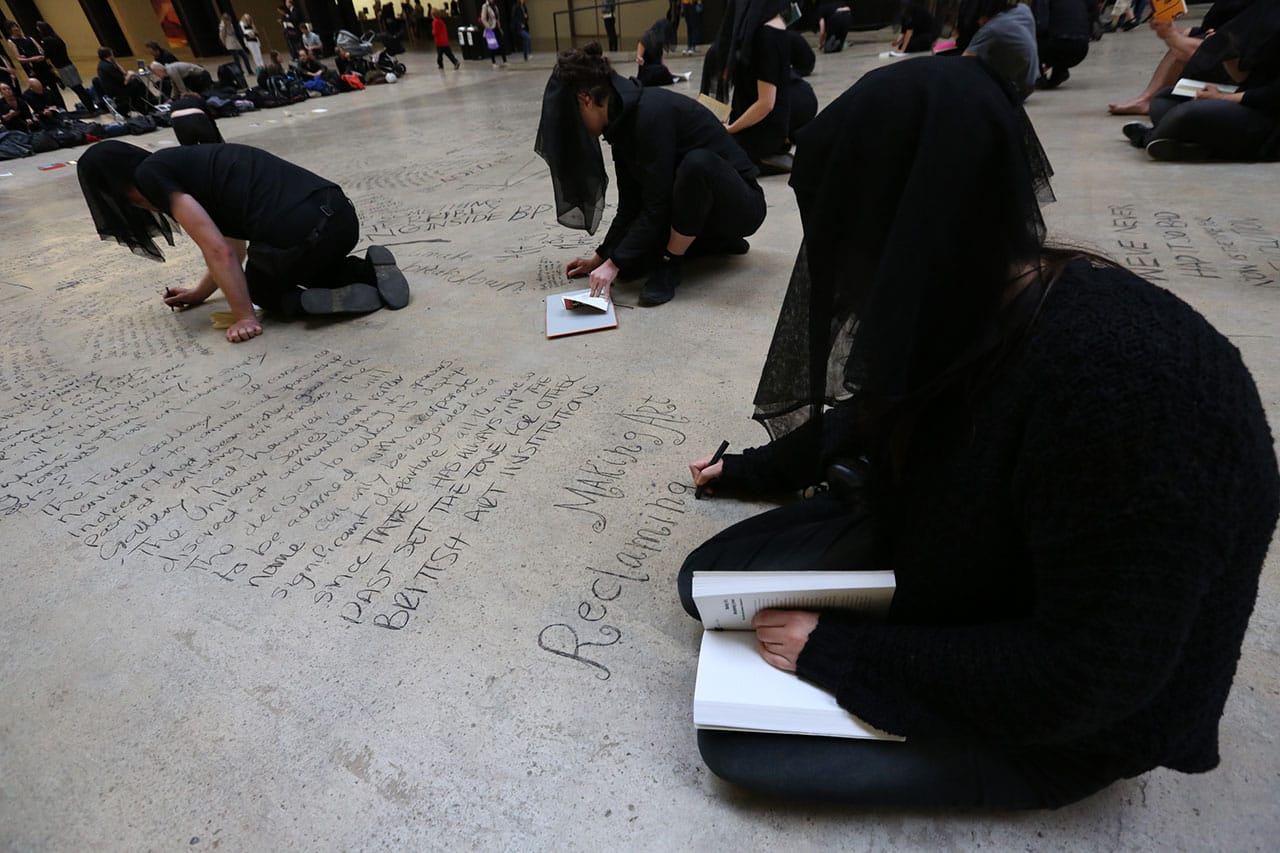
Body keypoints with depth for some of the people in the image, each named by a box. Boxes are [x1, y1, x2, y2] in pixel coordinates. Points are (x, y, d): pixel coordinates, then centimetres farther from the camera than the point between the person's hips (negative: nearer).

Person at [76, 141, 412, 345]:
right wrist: (200, 293, 43)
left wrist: (244, 317, 3)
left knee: (264, 291, 26)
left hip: (298, 234, -7)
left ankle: (322, 301, -3)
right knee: (315, 269, 39)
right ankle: (371, 270, 10)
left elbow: (217, 250, -5)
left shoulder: (149, 174, 5)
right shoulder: (186, 164, 30)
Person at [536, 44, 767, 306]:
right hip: (698, 202, 8)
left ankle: (671, 264, -16)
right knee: (629, 260, -6)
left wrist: (614, 263, -21)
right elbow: (631, 206, 6)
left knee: (697, 162, -39)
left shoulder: (651, 113, -24)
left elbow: (656, 206, -25)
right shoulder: (622, 120, 1)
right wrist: (600, 258, 8)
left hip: (738, 204, -8)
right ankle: (718, 240, 11)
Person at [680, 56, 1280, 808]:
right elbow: (878, 417, 9)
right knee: (708, 580, 3)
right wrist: (759, 469, 18)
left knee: (735, 741, -12)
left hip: (1064, 711, -6)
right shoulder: (967, 307, -11)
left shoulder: (1120, 379, -36)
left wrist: (842, 651, -22)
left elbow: (1089, 673, -28)